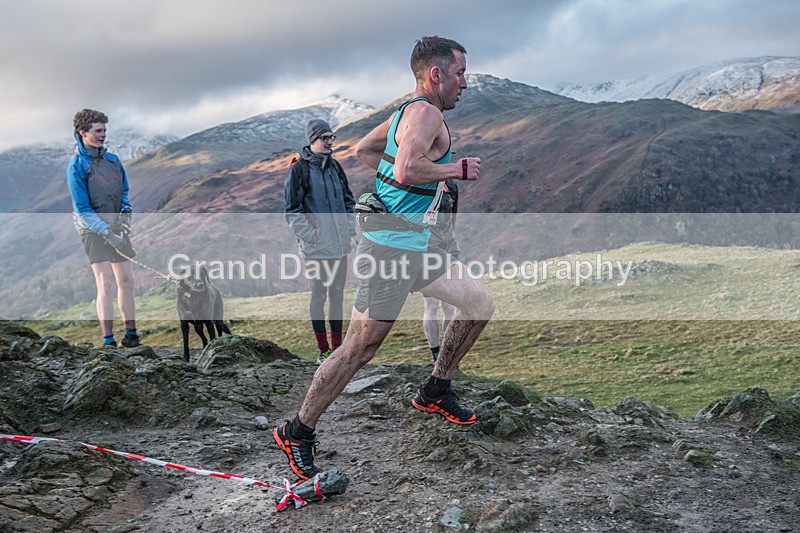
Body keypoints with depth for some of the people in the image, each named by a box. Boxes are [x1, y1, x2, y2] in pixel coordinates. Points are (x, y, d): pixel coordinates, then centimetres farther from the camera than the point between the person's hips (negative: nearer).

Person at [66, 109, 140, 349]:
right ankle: (108, 341, -7)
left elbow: (124, 190, 18)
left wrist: (126, 210, -4)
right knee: (105, 284, -11)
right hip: (93, 227, -6)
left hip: (117, 225, 6)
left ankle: (131, 334, 21)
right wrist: (107, 233, -21)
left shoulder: (113, 159, 8)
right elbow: (82, 209, -14)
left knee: (126, 281, 9)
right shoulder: (76, 166, -10)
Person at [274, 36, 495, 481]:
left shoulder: (406, 113, 15)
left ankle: (436, 392, 25)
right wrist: (458, 169, -17)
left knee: (480, 302, 13)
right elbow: (406, 170, -31)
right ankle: (297, 433, 11)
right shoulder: (426, 113, -15)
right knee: (360, 349, -4)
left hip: (415, 247, 10)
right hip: (391, 248, -10)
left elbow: (363, 149, 28)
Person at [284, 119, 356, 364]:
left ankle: (337, 346, 19)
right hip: (316, 246, -6)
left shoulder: (334, 166, 12)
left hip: (339, 243, 6)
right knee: (319, 295, 2)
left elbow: (348, 199, 21)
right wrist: (309, 236, -14)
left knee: (337, 294, 10)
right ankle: (323, 350, 10)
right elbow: (292, 210, -9)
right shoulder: (299, 169, -7)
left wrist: (350, 227, 10)